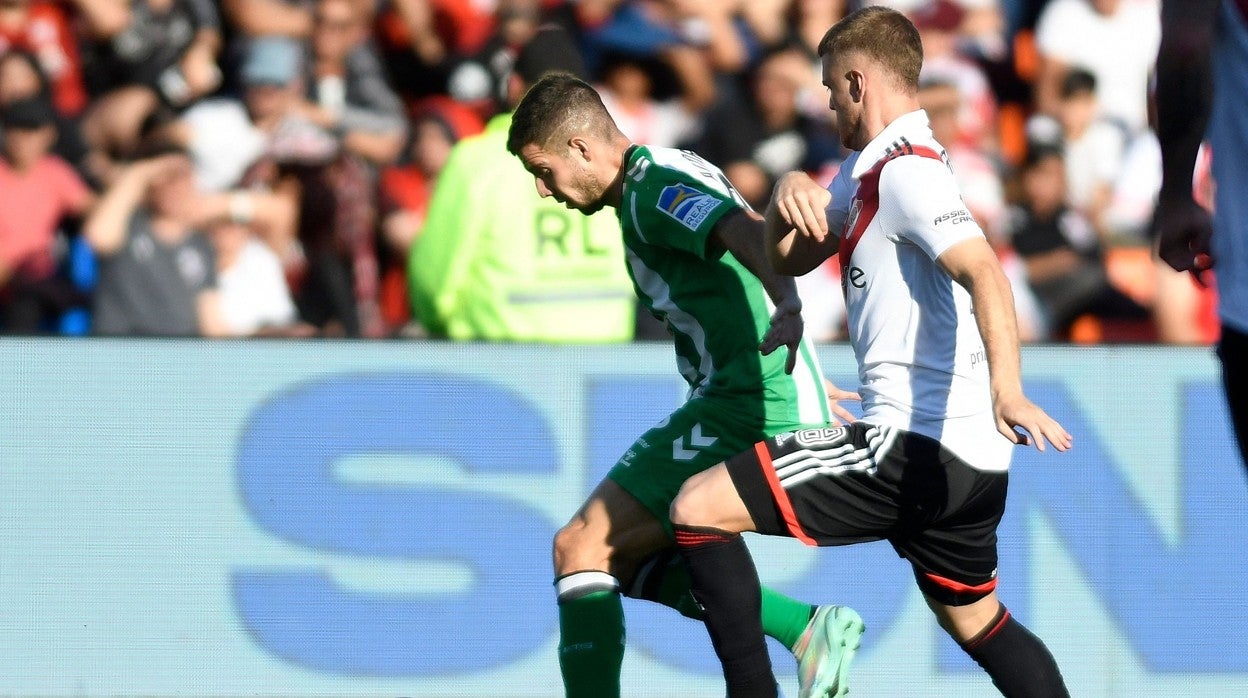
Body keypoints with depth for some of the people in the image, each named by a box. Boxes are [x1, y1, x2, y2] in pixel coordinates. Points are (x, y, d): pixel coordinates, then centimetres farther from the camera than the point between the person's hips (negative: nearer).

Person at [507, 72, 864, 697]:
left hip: (745, 411, -11)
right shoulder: (670, 174, 19)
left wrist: (787, 304, -53)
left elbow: (746, 231, -33)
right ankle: (807, 629, 6)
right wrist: (807, 381, 43)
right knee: (624, 560, 17)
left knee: (581, 548, -10)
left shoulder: (653, 187, -13)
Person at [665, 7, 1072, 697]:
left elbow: (982, 271, -28)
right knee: (976, 621, 25)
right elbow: (789, 256, 26)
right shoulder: (866, 172, 17)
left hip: (912, 445, -10)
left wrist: (1006, 389, -43)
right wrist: (791, 192, 2)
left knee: (698, 509, -9)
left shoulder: (907, 169, -13)